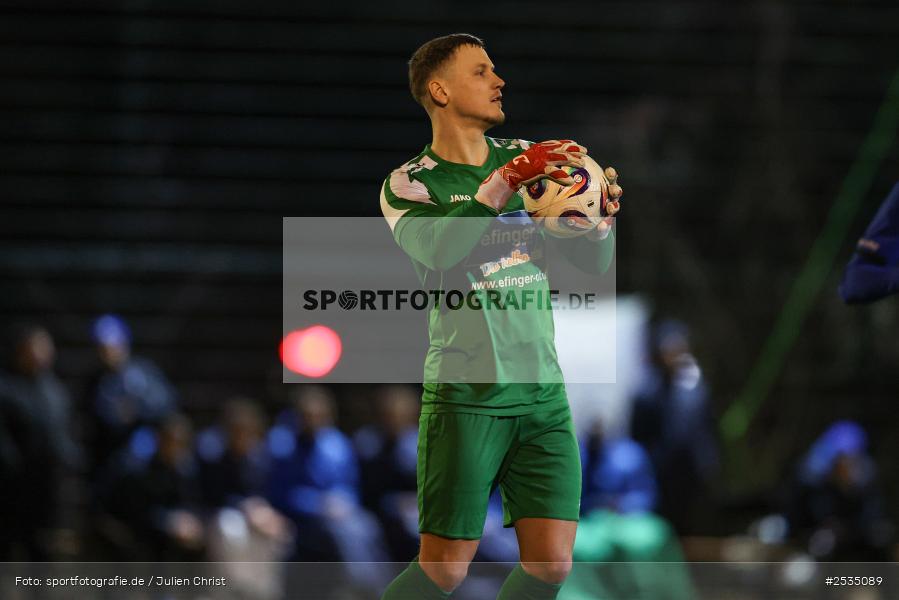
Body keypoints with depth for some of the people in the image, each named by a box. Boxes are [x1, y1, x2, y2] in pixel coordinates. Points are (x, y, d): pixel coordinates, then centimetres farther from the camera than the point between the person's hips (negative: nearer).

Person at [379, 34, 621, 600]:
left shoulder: (527, 158, 13)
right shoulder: (409, 184, -1)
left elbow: (594, 262, 12)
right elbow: (438, 249, -22)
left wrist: (600, 218, -10)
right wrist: (507, 181, -29)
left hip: (543, 393, 5)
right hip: (465, 398, -5)